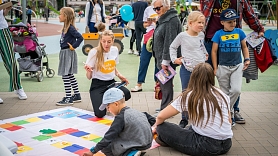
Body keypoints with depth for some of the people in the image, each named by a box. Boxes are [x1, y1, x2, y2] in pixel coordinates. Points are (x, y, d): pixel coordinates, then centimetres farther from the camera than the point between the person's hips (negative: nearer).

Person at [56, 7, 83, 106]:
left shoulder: (70, 28, -16)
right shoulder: (65, 27, 11)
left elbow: (80, 37, -25)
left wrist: (73, 46, -18)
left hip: (68, 53, -10)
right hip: (64, 53, 10)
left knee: (65, 76, -7)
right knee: (70, 76, 15)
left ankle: (68, 99, -1)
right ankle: (77, 96, 24)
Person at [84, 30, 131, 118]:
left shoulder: (115, 50, 2)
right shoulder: (94, 52, -13)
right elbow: (89, 77, -9)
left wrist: (119, 75, 4)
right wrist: (88, 71, -31)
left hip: (111, 83, 4)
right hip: (97, 85, -4)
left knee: (127, 94, -30)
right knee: (100, 113, -24)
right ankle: (99, 101, 14)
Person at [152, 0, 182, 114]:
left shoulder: (172, 20, -16)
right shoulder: (163, 19, 16)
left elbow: (170, 42, -22)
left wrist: (165, 61, -22)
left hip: (167, 59, -10)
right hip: (161, 59, 10)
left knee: (166, 84, -4)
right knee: (163, 83, 15)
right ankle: (164, 107, 25)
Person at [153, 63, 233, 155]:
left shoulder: (188, 96, -6)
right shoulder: (222, 95, 6)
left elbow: (161, 116, -2)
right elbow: (229, 121, 13)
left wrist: (156, 127, 19)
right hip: (227, 145, 6)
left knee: (162, 127, 3)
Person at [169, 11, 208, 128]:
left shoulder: (201, 35, 5)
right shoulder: (182, 36, -8)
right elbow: (172, 47, 5)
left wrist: (205, 54, 16)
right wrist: (174, 59, -2)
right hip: (187, 69, -4)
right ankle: (184, 119, 16)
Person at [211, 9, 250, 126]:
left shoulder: (239, 32, 2)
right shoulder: (219, 34, -4)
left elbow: (244, 47, 15)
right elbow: (214, 51, 0)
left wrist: (247, 59, 1)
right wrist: (215, 68, -2)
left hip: (237, 66, 1)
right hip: (223, 67, -1)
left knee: (236, 90, -15)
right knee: (225, 93, 6)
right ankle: (229, 114, 21)